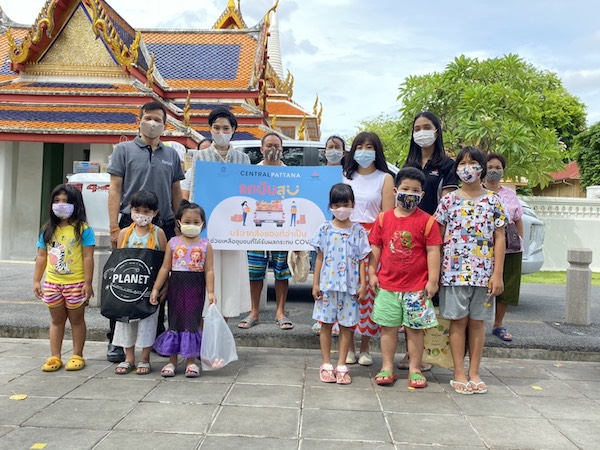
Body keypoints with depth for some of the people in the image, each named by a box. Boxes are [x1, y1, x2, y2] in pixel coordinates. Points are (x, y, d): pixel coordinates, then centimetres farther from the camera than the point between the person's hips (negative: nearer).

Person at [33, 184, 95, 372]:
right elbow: (41, 257, 10)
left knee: (77, 319, 9)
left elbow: (88, 257, -10)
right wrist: (36, 281, 7)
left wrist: (87, 283, -13)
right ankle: (55, 356, 21)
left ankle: (77, 355, 19)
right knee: (56, 319, 14)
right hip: (52, 283, 5)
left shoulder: (83, 229, -9)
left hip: (76, 283, -4)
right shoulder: (48, 230, 6)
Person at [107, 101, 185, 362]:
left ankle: (158, 336, 23)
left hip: (164, 226, 3)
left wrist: (178, 224, 10)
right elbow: (115, 189, -1)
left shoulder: (171, 155, 13)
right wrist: (114, 228, -9)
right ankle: (116, 340, 10)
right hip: (131, 224, -3)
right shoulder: (124, 150, 4)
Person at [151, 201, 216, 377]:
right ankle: (172, 361, 20)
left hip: (196, 288, -1)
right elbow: (165, 268, 4)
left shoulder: (205, 245, -1)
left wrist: (211, 292, -8)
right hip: (176, 286, 1)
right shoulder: (173, 243, 1)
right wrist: (155, 288, 1)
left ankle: (191, 361, 15)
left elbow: (209, 270, -2)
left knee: (192, 323, 3)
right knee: (174, 322, 9)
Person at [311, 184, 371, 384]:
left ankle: (341, 365, 17)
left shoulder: (358, 231, 1)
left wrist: (363, 284, -1)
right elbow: (320, 258, 4)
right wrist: (315, 283, 1)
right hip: (327, 284, 0)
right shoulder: (325, 229, 1)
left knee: (347, 325, 6)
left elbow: (361, 260, 3)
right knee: (326, 324, 6)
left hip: (350, 286, 0)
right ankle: (326, 364, 18)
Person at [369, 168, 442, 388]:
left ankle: (415, 369, 19)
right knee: (388, 327, 10)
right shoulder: (384, 218, 3)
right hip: (387, 285, 2)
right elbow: (375, 247, 7)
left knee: (415, 328, 7)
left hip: (417, 287, -2)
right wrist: (372, 273, 3)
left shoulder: (427, 221, -4)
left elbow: (433, 251, -5)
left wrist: (433, 280, -8)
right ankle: (387, 367, 21)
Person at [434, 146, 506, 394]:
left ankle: (474, 373, 19)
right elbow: (438, 238, 4)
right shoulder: (449, 200, 2)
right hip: (454, 271, -1)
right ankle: (459, 374, 14)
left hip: (483, 273, 1)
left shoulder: (493, 201, 4)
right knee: (458, 321, 5)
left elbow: (499, 239, 3)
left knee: (477, 322, 9)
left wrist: (497, 274, -3)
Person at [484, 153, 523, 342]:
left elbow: (518, 221, 18)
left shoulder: (510, 194, 14)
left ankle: (498, 325, 24)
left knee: (506, 289, 8)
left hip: (510, 250, 5)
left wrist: (519, 240, 9)